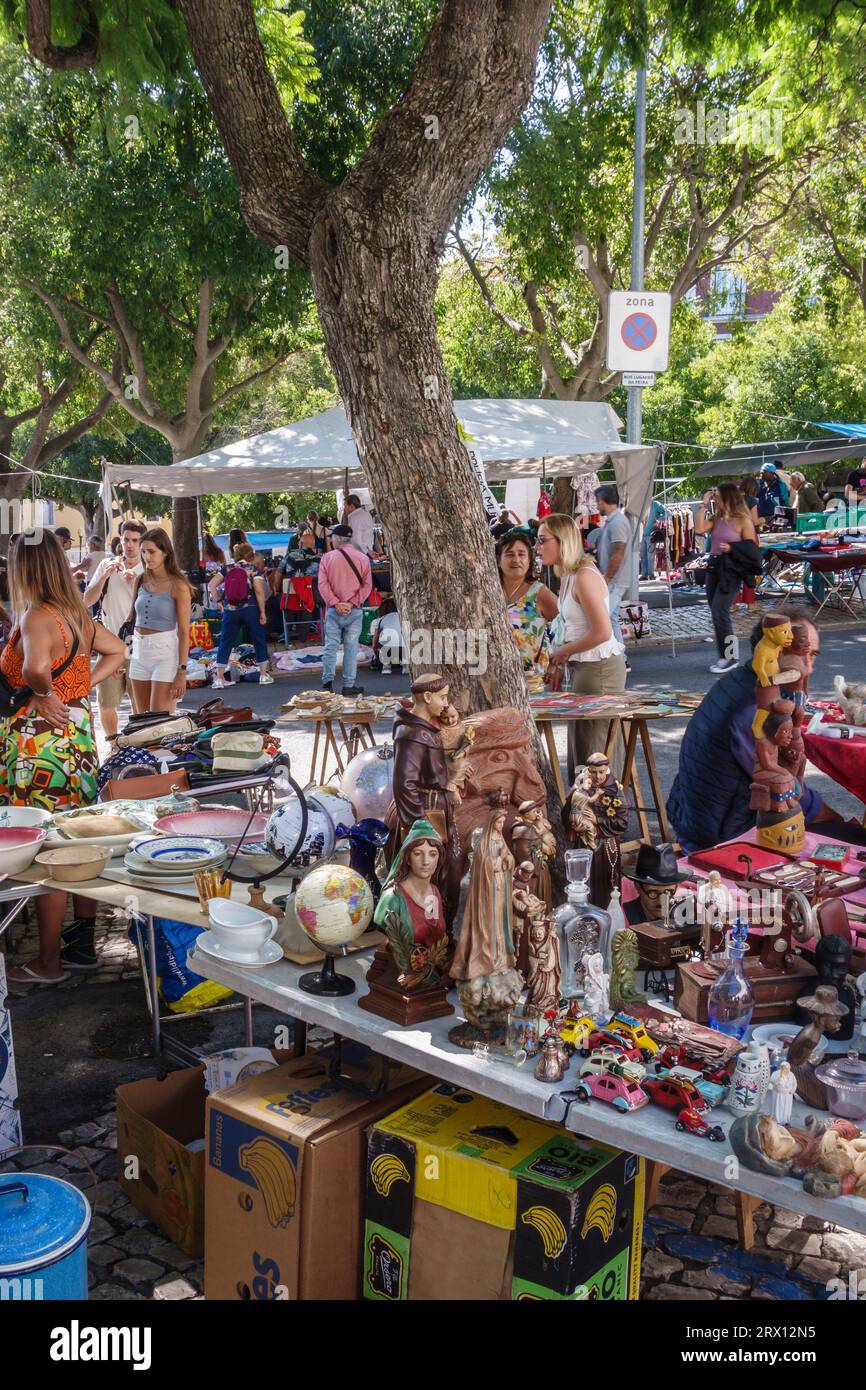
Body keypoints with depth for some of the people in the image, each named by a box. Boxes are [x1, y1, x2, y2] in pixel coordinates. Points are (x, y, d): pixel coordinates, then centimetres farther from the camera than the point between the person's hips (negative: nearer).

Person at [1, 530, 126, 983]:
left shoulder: (36, 616, -17)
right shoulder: (79, 614, 7)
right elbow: (117, 650, 23)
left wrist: (46, 695, -16)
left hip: (39, 742, -8)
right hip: (78, 734, 8)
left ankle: (48, 962, 11)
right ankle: (82, 941, 29)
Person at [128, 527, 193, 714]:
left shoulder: (178, 586, -8)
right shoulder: (141, 581, 8)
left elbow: (184, 631, -9)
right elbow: (132, 618, 15)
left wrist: (182, 671, -14)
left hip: (165, 652, -6)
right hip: (139, 652, 6)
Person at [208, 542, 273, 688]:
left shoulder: (228, 569, 6)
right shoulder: (253, 570, -2)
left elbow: (211, 585, 0)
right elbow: (259, 591, -12)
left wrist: (217, 601, 9)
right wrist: (263, 612, -8)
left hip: (230, 610, 2)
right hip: (250, 609, -2)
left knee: (225, 643, 6)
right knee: (259, 640, 11)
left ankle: (219, 678, 4)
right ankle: (264, 675, 14)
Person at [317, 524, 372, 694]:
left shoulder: (327, 558, -1)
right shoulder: (363, 559, 2)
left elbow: (322, 584, -6)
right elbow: (367, 585, -3)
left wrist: (335, 603, -7)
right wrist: (351, 603, -7)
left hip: (333, 610, 0)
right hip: (354, 610, 0)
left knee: (330, 646, 4)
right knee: (351, 647, 4)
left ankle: (327, 682, 0)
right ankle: (349, 685, 5)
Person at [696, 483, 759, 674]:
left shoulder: (743, 521, -6)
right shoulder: (716, 518, 11)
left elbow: (751, 549, -6)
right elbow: (699, 529, -6)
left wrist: (731, 548, -19)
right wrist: (704, 504, 0)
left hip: (731, 570, -7)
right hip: (714, 567, 7)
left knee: (719, 611, -13)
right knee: (716, 613, 10)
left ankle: (729, 656, -3)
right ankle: (724, 655, 20)